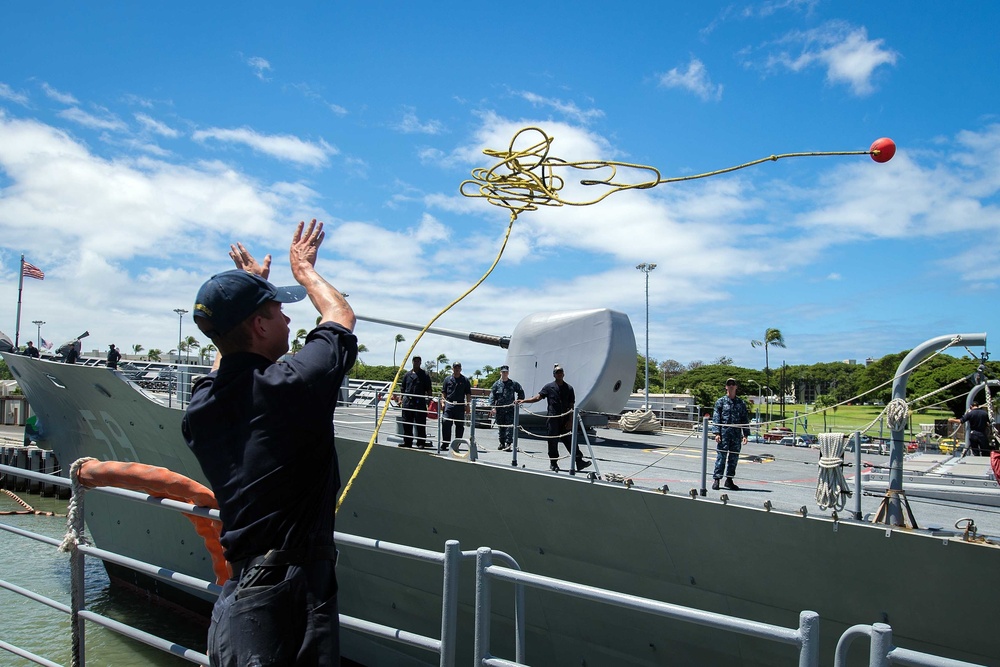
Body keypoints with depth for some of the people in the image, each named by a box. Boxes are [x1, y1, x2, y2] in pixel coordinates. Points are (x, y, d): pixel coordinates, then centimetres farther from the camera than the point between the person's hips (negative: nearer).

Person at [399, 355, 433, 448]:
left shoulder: (425, 375, 5)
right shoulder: (407, 375, 15)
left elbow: (429, 390, 4)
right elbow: (403, 389, 19)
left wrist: (429, 398, -7)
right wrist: (400, 399, 11)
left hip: (420, 402, -4)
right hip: (407, 401, 4)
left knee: (420, 424, -4)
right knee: (407, 423, 7)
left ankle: (421, 443, 2)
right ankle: (407, 442, 16)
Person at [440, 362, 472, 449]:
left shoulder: (465, 380, 7)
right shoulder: (447, 379, 9)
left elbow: (468, 393, 8)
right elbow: (443, 392, 13)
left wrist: (467, 405, 1)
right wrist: (443, 401, 2)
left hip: (460, 405, 0)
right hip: (449, 404, 0)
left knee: (460, 425, 4)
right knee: (445, 423, -8)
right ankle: (445, 443, 1)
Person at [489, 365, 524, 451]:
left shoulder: (514, 383, 5)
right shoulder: (497, 384, 6)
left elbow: (521, 392, 17)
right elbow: (492, 396, 1)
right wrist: (493, 407, -9)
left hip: (510, 409, -2)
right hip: (499, 409, 2)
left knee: (509, 427, -11)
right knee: (500, 427, 9)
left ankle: (508, 443, -12)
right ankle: (502, 443, 19)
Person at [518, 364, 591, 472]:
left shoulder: (569, 388, 7)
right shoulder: (549, 387, 3)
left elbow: (571, 406, 6)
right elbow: (538, 397, -1)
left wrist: (570, 421, -2)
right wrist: (523, 401, -12)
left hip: (565, 420, 1)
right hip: (552, 419, -1)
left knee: (570, 441, 0)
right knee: (553, 441, 3)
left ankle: (579, 461, 4)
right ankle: (553, 463, 14)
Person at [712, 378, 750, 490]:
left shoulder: (741, 403, 12)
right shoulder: (721, 401, 4)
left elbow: (745, 420, 13)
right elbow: (716, 418, 0)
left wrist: (745, 435, 5)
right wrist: (717, 433, -9)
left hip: (736, 435, 3)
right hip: (724, 433, -3)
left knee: (734, 458, 6)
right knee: (721, 456, -5)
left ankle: (729, 480, 17)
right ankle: (716, 479, 0)